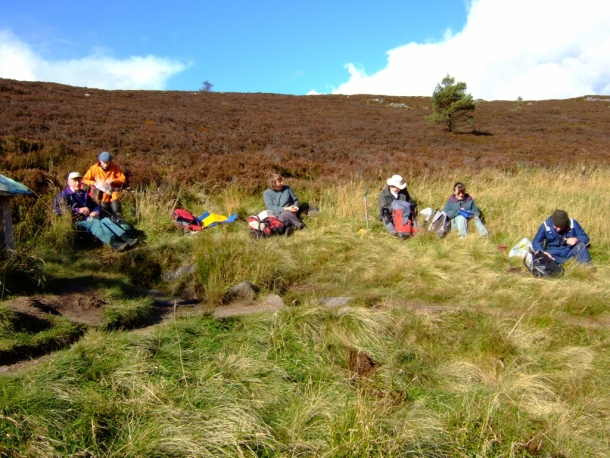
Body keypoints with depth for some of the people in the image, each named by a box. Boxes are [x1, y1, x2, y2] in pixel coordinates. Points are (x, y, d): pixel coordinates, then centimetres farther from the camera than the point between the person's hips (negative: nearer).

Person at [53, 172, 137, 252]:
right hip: (76, 222, -5)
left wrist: (96, 212, -1)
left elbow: (96, 206, 24)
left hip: (88, 219, 5)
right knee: (95, 223, -34)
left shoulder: (84, 194, 28)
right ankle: (115, 243, -60)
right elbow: (61, 210, -6)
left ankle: (126, 239, -49)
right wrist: (78, 210, -17)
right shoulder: (63, 195, 10)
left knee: (106, 220, -25)